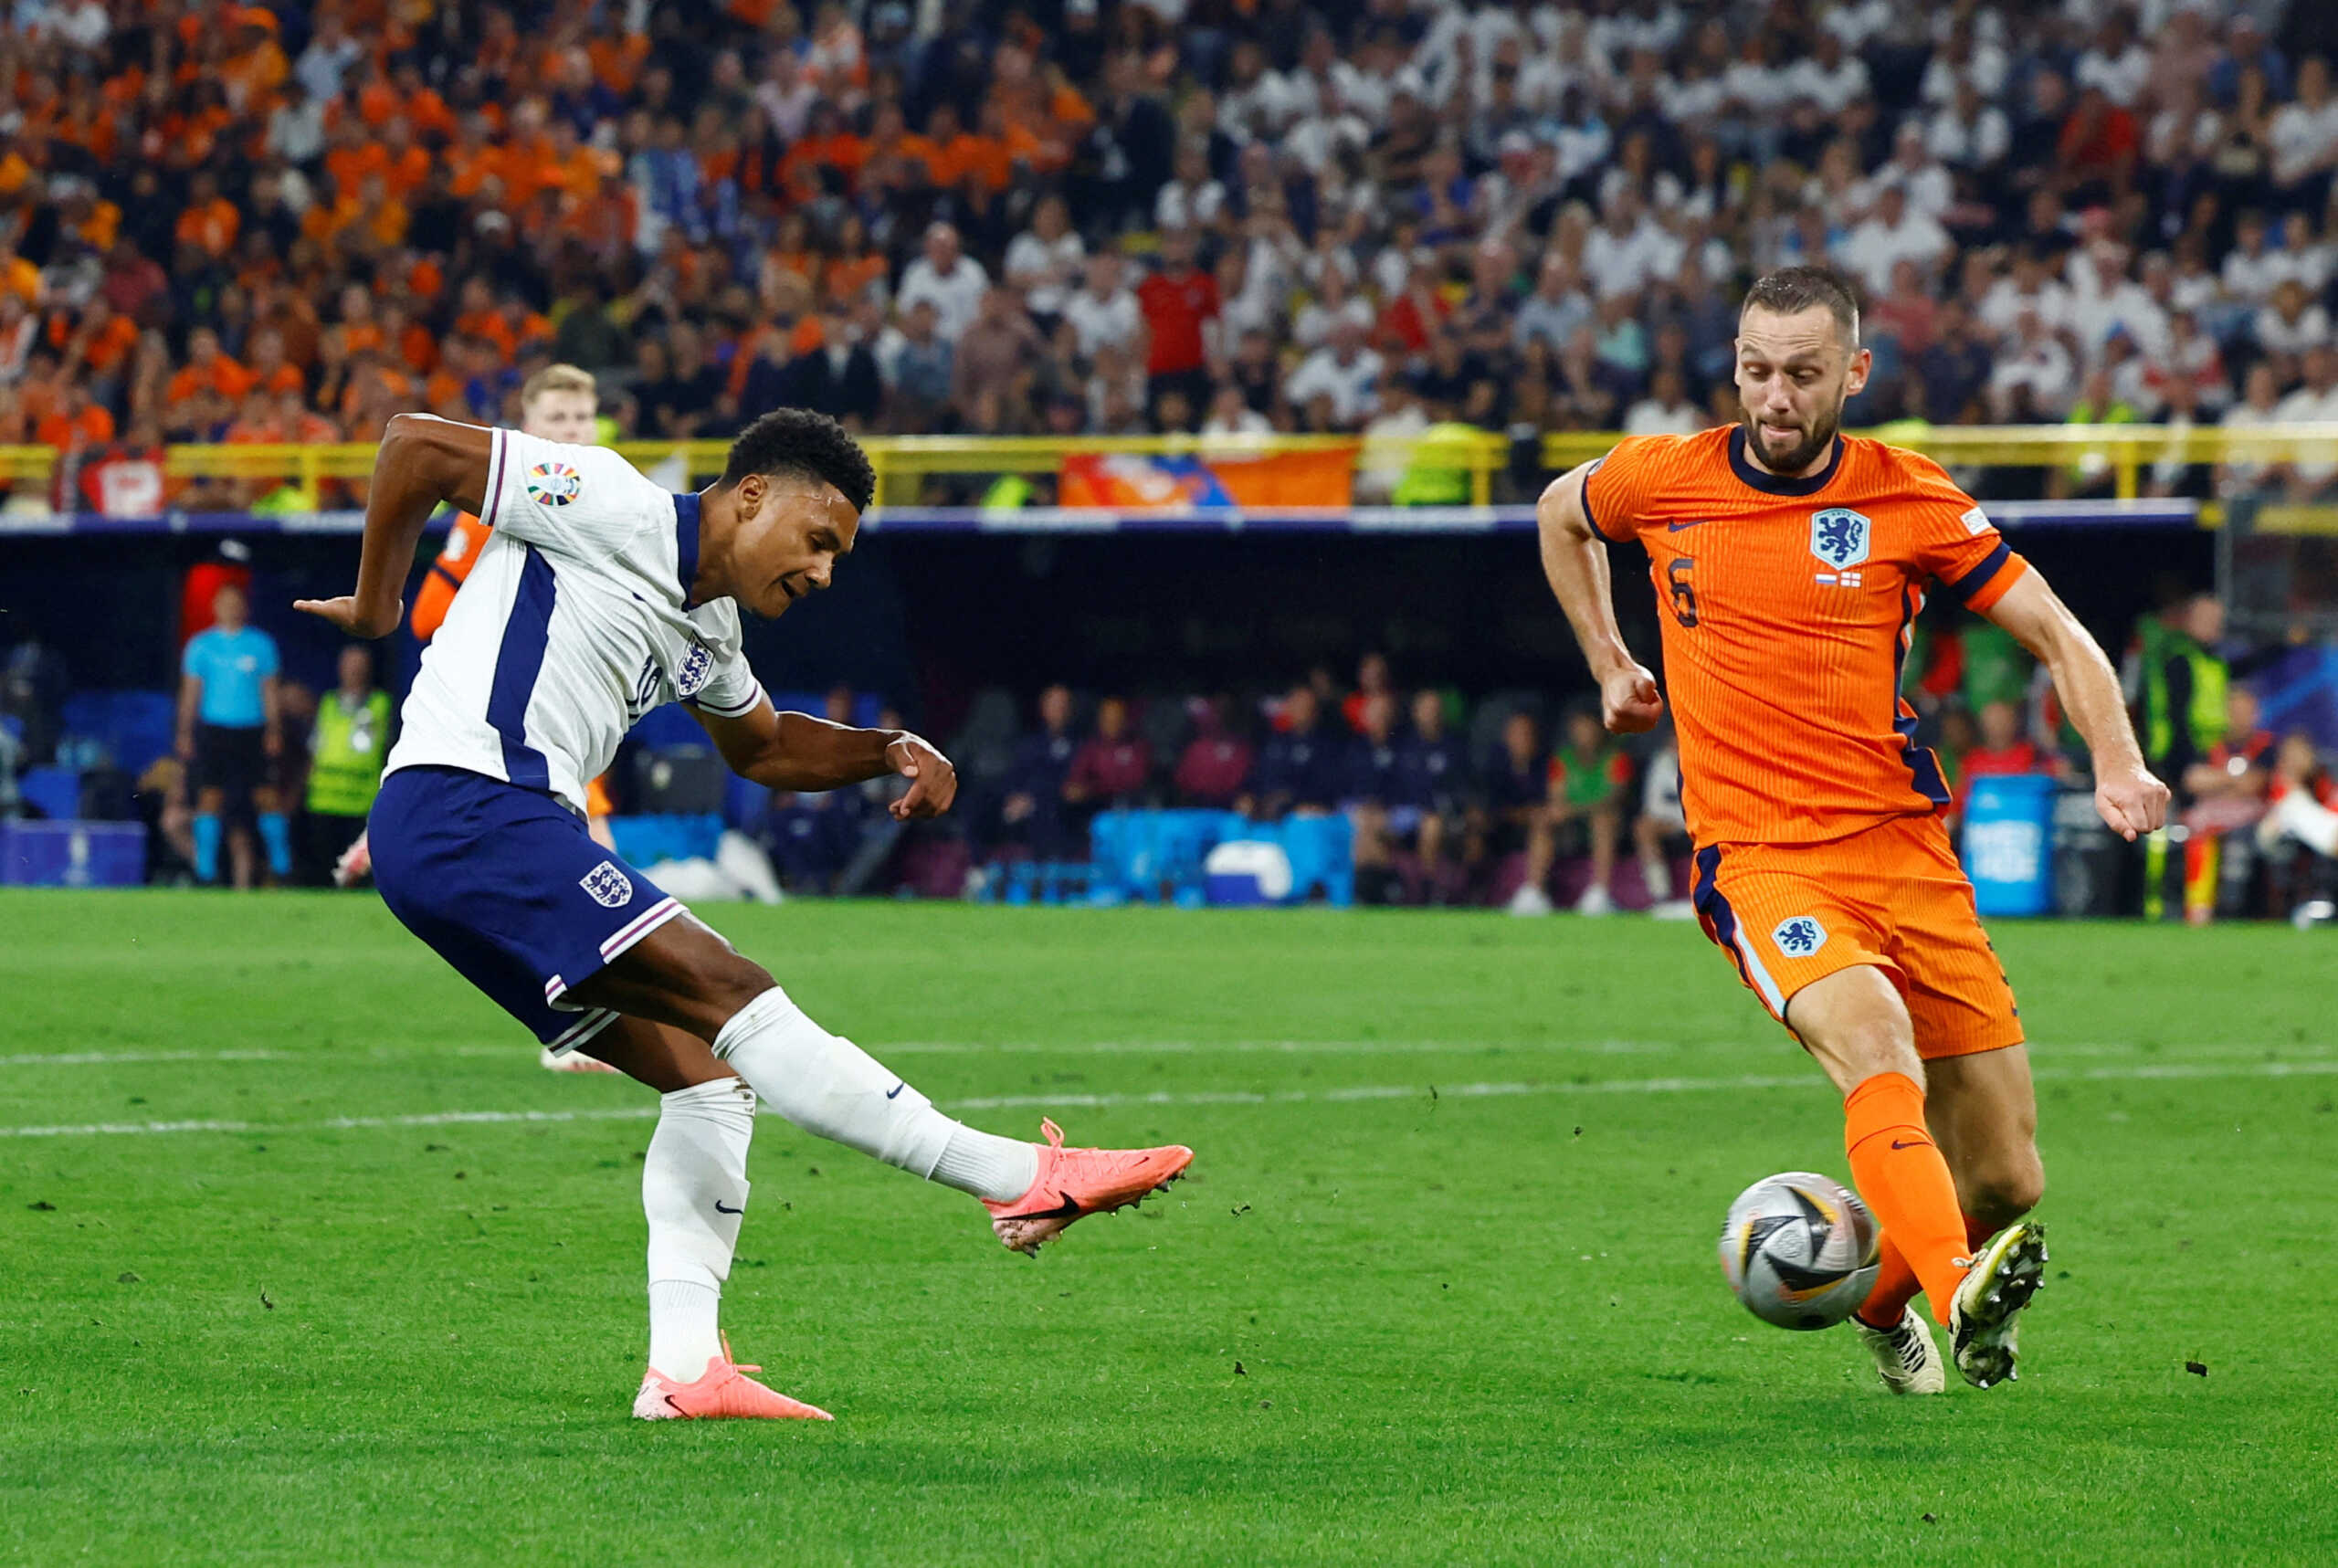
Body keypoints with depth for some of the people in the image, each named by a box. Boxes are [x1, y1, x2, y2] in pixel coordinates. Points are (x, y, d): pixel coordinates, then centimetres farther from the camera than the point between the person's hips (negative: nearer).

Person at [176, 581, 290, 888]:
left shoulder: (261, 644, 7)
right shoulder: (201, 645, 7)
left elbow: (270, 690, 9)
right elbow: (190, 690, 8)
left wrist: (274, 730, 0)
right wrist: (185, 733, 1)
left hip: (252, 732, 0)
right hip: (213, 730, 0)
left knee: (268, 797, -6)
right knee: (210, 798, -6)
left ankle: (282, 869, 2)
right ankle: (206, 871, -2)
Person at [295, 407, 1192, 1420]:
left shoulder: (707, 625, 21)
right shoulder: (618, 511, -6)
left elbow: (763, 746, 39)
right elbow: (416, 445, -8)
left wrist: (890, 754, 20)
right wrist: (375, 607, 2)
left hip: (523, 838, 11)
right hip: (462, 807, -11)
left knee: (708, 1072, 3)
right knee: (731, 995, -16)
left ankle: (684, 1368, -2)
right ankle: (1020, 1177, -21)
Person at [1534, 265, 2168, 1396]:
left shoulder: (1906, 501, -1)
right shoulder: (1665, 480, 2)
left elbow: (2056, 634, 1)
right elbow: (1560, 512, 25)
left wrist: (2117, 765, -15)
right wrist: (1609, 661, 21)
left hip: (1904, 844, 2)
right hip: (1757, 859, -2)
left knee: (2008, 1189, 1)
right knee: (1877, 1042, -35)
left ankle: (1881, 1303, 31)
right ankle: (1956, 1301, -49)